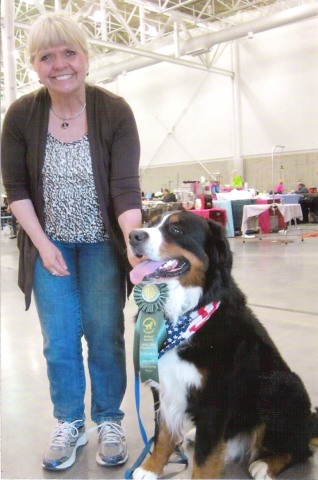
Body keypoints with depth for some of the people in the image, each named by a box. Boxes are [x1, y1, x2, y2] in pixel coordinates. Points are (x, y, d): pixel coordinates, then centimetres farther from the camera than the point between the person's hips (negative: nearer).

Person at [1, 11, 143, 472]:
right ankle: (69, 424, 22)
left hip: (102, 243, -1)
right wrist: (43, 244, -10)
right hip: (49, 243, 1)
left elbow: (126, 187, -19)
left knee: (104, 333, 1)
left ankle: (109, 422, 20)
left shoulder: (115, 111, -14)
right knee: (59, 339, 3)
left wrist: (134, 242, -33)